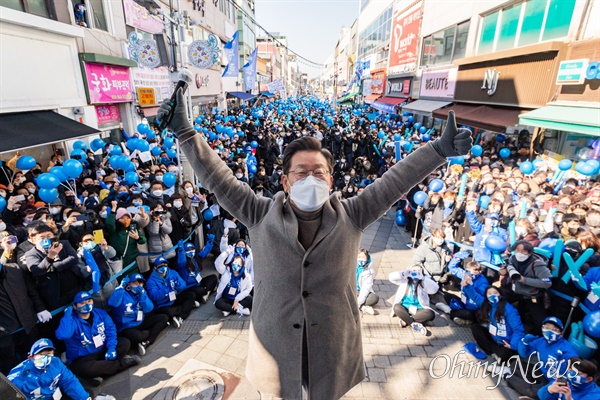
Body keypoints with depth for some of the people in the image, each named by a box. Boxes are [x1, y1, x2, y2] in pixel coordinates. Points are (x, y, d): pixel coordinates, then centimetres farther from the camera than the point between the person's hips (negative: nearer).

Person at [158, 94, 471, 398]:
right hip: (275, 346, 0)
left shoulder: (350, 216, -6)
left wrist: (439, 150, -12)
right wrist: (185, 133, -9)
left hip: (333, 349, 1)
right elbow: (219, 180, -7)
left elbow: (394, 183, -8)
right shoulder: (261, 216, -8)